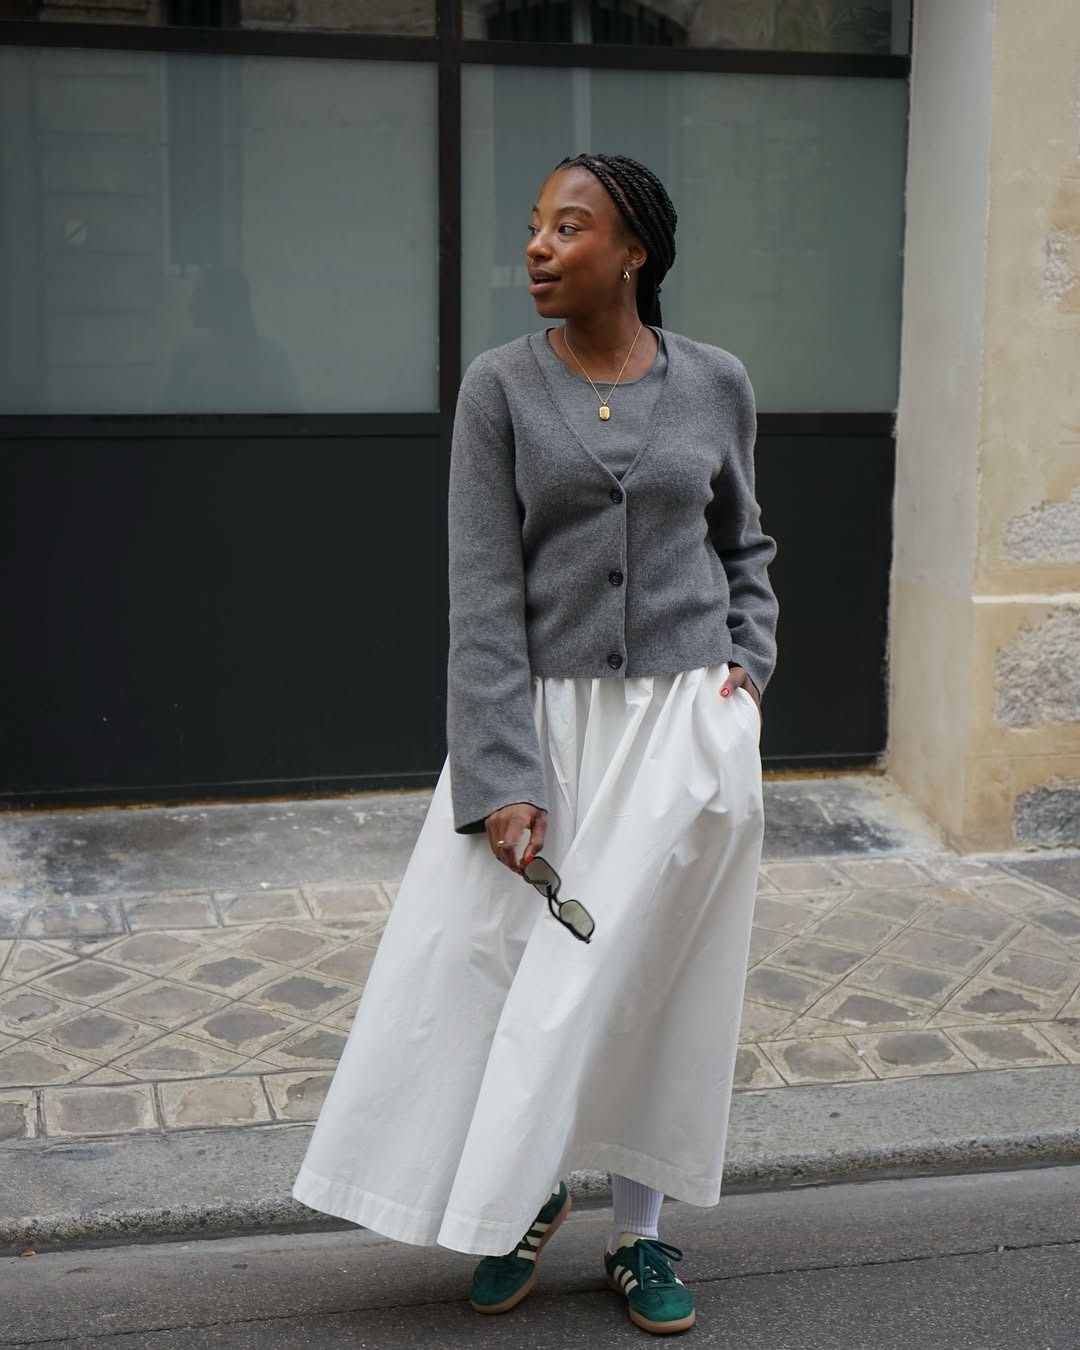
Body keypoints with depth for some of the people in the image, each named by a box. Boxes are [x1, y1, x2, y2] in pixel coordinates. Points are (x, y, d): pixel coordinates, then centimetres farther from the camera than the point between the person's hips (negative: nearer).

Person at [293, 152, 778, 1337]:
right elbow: (484, 594, -9)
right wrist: (501, 777, -15)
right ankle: (523, 1198, 26)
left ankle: (638, 1232, 23)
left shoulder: (715, 385, 1)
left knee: (649, 974, 6)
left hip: (686, 723, 1)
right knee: (494, 956, 1)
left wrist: (748, 660, 3)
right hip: (544, 716, 0)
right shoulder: (501, 387, -4)